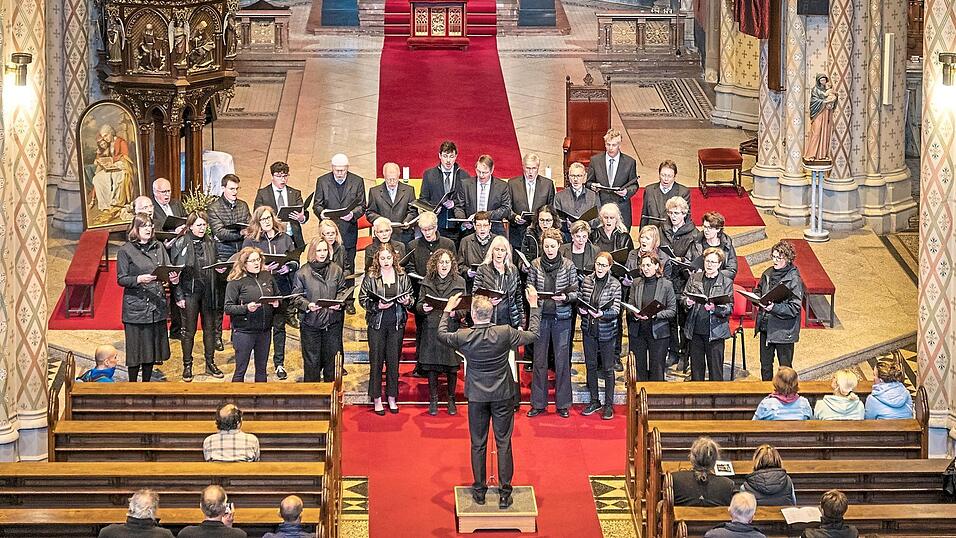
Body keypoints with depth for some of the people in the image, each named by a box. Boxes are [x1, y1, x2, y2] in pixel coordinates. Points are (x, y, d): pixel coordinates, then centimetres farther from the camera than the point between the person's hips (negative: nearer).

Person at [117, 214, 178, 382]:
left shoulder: (158, 247, 11)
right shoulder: (125, 251, -4)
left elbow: (167, 270, 10)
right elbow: (121, 279, -7)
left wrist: (173, 278, -13)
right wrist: (139, 279, -24)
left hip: (157, 304, 5)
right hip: (136, 306, -5)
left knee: (152, 346, 10)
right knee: (136, 348, -1)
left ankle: (146, 383, 23)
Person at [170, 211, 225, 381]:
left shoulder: (210, 243, 7)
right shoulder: (180, 244, -5)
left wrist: (219, 269, -6)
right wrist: (178, 296, -10)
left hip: (208, 291, 4)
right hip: (189, 292, -4)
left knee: (210, 328, 10)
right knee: (189, 330, 4)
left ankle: (210, 363, 20)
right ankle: (187, 366, 13)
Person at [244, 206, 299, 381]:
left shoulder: (285, 239, 9)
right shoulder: (250, 241, 1)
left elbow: (295, 260, 11)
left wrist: (288, 267, -10)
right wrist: (262, 268, -18)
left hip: (281, 289, 2)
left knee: (279, 326, 7)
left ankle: (279, 363, 14)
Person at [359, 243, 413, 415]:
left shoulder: (402, 277, 4)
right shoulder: (370, 277, -3)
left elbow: (411, 297, 13)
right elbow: (362, 299, -4)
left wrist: (407, 301, -10)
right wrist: (377, 306, -18)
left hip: (397, 323, 2)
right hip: (377, 323, -2)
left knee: (394, 360, 8)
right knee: (376, 361, 1)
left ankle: (392, 398, 18)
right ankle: (377, 399, 9)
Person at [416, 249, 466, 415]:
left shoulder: (459, 282, 3)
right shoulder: (427, 281, 7)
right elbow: (418, 305, 10)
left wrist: (455, 313, -17)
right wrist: (423, 308, -13)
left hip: (451, 328, -1)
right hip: (431, 328, 1)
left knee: (452, 367, 3)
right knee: (431, 366, 5)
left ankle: (451, 400, 18)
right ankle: (433, 400, 17)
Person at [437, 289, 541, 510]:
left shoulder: (463, 337, -16)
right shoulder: (505, 333, -17)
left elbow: (441, 334, 6)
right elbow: (532, 334, -1)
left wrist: (448, 310, 19)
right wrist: (534, 306, 9)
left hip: (477, 396, 0)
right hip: (503, 395, 0)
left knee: (478, 444, 13)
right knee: (504, 443, 8)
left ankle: (479, 491, 19)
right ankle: (505, 493, 9)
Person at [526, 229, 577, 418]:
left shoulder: (568, 266, -1)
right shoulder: (535, 265, 2)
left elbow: (575, 292, 2)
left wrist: (565, 297, -18)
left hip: (561, 317, -1)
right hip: (541, 316, 1)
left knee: (562, 360, 2)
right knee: (539, 360, 5)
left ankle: (562, 404, 11)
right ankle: (538, 404, 13)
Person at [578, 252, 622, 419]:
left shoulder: (615, 285, -8)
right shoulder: (586, 281, 1)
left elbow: (616, 310, -11)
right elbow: (579, 300, 10)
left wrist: (602, 314, -28)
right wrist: (581, 310, -11)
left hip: (606, 330, -4)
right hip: (588, 328, 4)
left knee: (608, 368, 3)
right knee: (590, 365, 12)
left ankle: (609, 404, 11)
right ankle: (594, 401, 24)